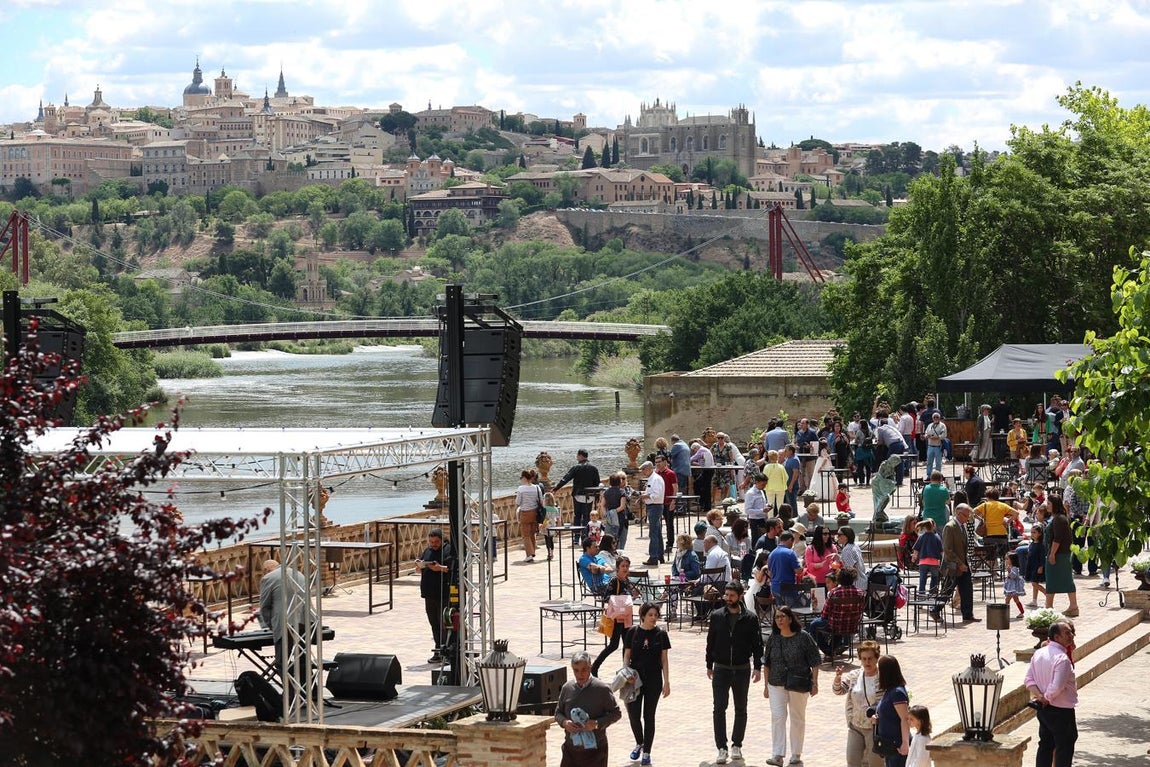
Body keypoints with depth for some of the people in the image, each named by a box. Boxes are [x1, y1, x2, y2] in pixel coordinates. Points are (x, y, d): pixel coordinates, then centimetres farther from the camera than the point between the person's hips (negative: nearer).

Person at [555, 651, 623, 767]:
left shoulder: (602, 689, -9)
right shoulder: (567, 688, 3)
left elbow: (616, 713, -5)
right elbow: (558, 712, 14)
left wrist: (597, 723, -19)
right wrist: (564, 722, -9)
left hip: (594, 749, -3)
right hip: (571, 748, 4)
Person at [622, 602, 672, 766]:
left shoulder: (660, 634, -2)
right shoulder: (633, 633, -2)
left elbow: (664, 660, 1)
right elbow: (627, 657, 3)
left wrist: (667, 682, -2)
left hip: (654, 680, 0)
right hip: (635, 678, 0)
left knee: (648, 716, 4)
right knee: (633, 715, -1)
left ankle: (646, 752, 14)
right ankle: (639, 743, 26)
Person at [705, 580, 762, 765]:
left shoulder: (750, 618, -5)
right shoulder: (716, 616, -1)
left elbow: (757, 644, -1)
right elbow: (711, 642, 7)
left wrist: (758, 667, -6)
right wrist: (709, 665, 8)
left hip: (742, 669, 0)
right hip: (721, 669, 0)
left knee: (741, 709, 10)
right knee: (719, 708, -7)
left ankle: (737, 745, 23)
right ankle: (722, 748, -4)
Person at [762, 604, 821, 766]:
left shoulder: (803, 638, -8)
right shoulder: (773, 639, 3)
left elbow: (814, 662, -4)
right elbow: (767, 663, 11)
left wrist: (814, 683, -7)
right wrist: (766, 685, 11)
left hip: (798, 685, -2)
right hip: (776, 685, 2)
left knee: (797, 718, 9)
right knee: (777, 717, -7)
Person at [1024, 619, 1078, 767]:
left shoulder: (1038, 653, 4)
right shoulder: (1062, 659, -23)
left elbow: (1029, 679, 3)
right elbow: (1057, 687, -28)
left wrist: (1039, 696, -7)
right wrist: (1047, 698, -11)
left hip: (1043, 710, 8)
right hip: (1061, 710, -8)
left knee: (1045, 745, 17)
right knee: (1064, 749, 4)